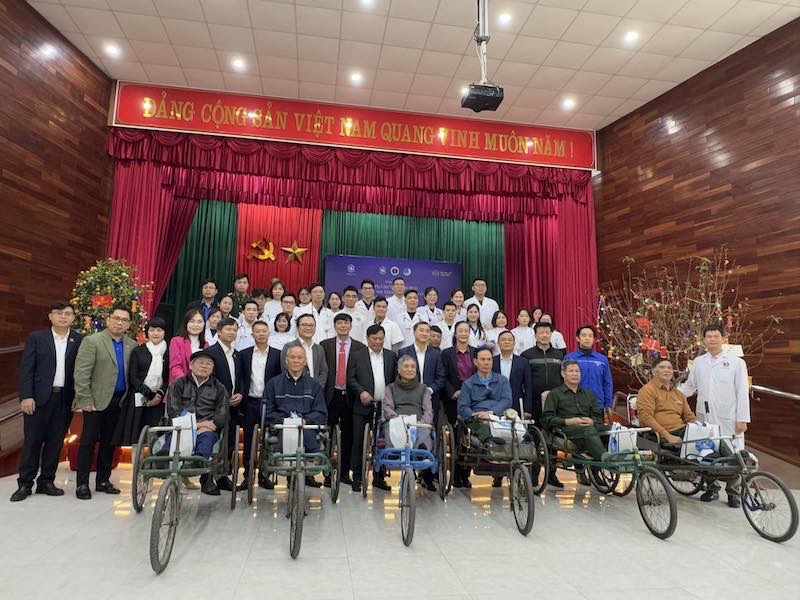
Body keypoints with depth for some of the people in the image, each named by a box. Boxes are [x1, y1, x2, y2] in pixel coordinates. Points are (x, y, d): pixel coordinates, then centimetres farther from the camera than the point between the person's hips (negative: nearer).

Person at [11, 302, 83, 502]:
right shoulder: (36, 338, 2)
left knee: (55, 442, 8)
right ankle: (25, 484, 16)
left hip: (65, 400, 1)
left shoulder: (80, 341, 4)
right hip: (39, 398, -1)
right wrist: (26, 396, -9)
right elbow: (26, 369, -1)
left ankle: (46, 482, 20)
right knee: (32, 441, 4)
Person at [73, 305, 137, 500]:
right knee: (89, 441, 3)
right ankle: (82, 484, 14)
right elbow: (81, 373, -11)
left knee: (109, 442, 12)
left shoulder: (132, 345, 5)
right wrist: (85, 400, -14)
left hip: (119, 401, 4)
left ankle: (103, 480, 24)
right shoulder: (92, 341, -7)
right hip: (97, 400, -4)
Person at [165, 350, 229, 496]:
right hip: (182, 428, 0)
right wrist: (194, 424, -10)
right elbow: (173, 411, 4)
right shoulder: (178, 384, 19)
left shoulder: (218, 388, 21)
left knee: (207, 436, -36)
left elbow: (222, 414, 9)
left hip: (207, 429, 1)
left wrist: (207, 425, -12)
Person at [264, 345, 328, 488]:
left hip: (307, 426, 0)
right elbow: (268, 410, 10)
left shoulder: (314, 384, 21)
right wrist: (283, 420, -6)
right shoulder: (274, 383, 20)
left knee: (308, 435, -36)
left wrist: (306, 420, -6)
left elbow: (321, 412, 12)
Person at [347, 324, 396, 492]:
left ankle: (379, 478, 21)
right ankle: (357, 478, 14)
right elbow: (350, 378, -1)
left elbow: (397, 379, 9)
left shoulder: (391, 356, 10)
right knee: (359, 443, 3)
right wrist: (361, 392, -16)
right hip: (363, 407, -2)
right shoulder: (357, 356, 3)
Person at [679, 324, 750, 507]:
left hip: (729, 418, -2)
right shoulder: (698, 362, 9)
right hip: (705, 417, 3)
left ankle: (733, 492, 18)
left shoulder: (736, 362, 1)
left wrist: (742, 419, -6)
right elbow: (689, 387, 15)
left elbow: (742, 392, -2)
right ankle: (712, 489, 23)